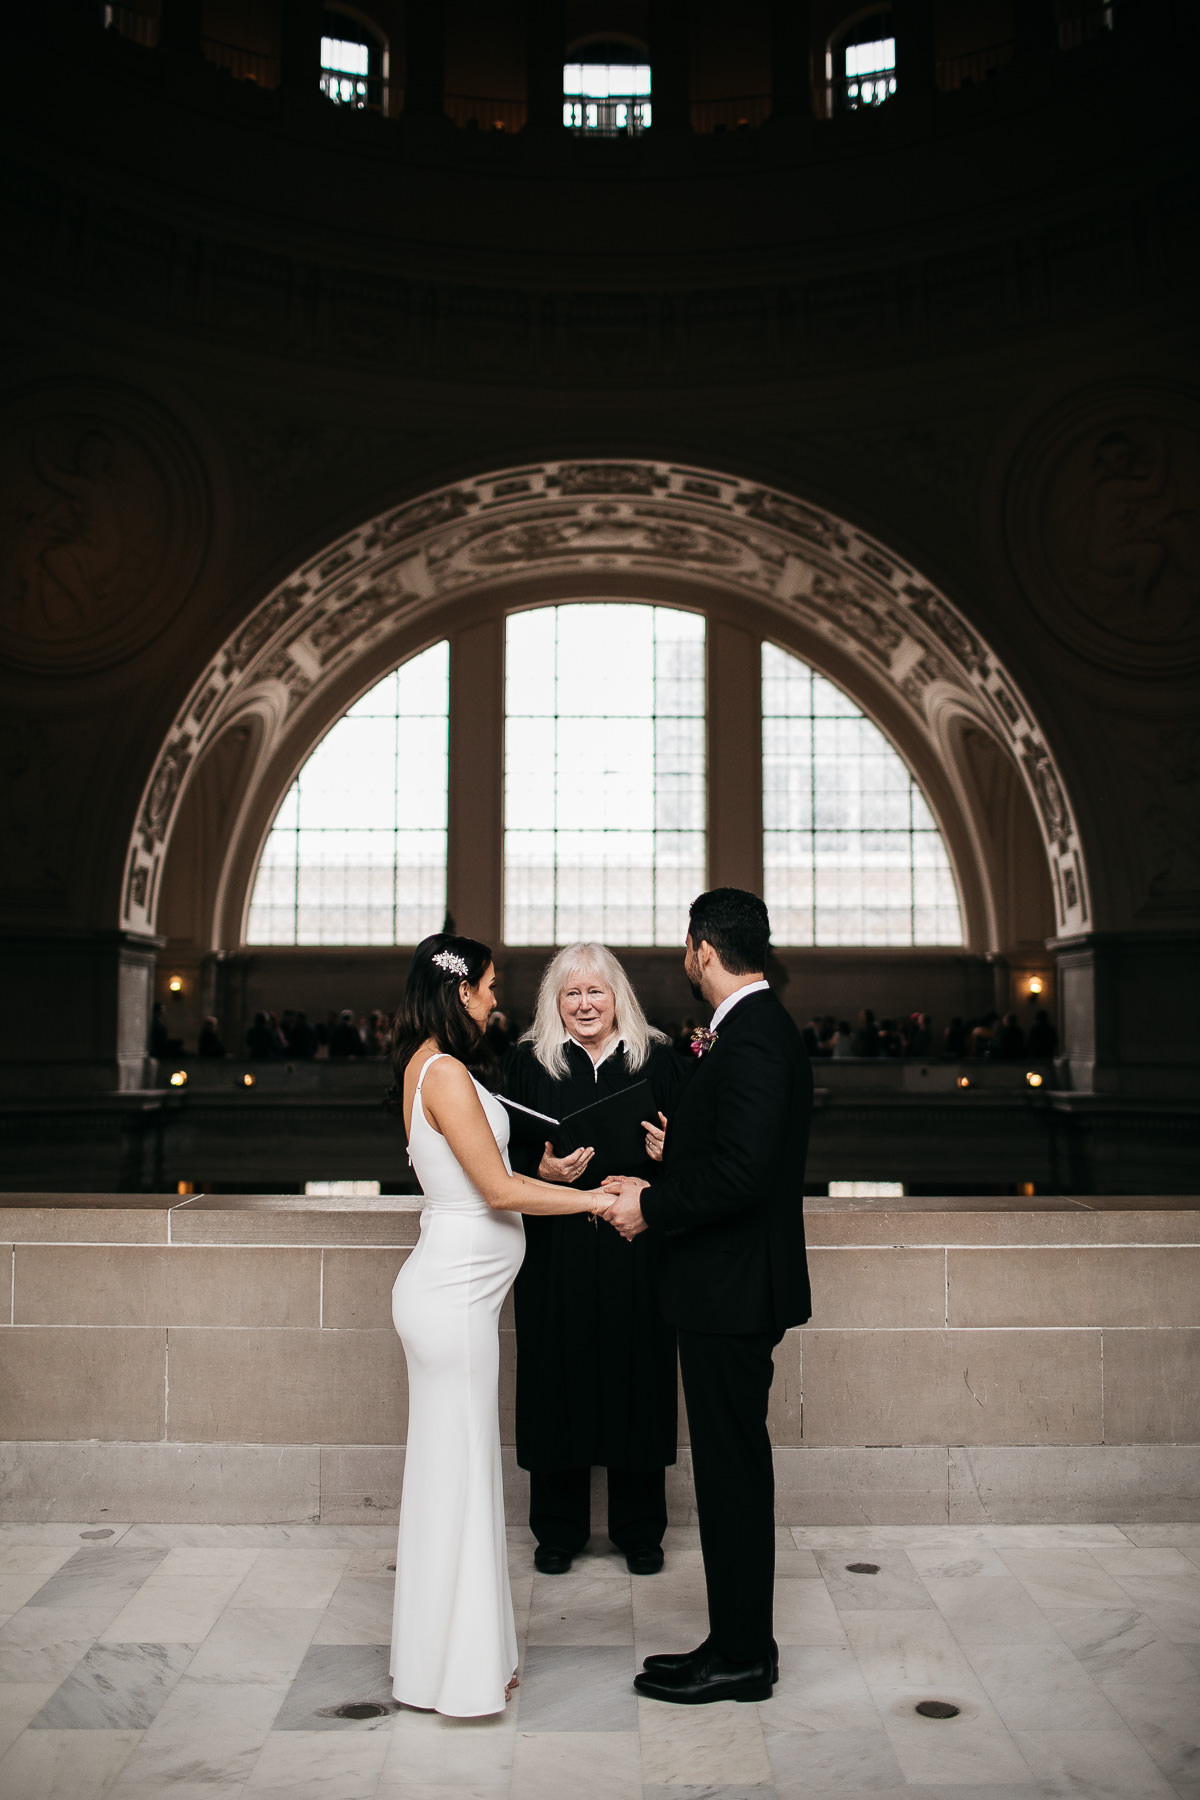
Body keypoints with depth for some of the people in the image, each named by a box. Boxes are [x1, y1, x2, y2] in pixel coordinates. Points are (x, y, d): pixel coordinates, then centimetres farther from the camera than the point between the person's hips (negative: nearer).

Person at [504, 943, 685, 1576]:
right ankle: (559, 1529, 22)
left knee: (637, 1378, 6)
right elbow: (507, 1157, 4)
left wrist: (670, 1155, -15)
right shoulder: (528, 1062, 4)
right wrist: (544, 1170, -15)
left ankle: (639, 1529, 22)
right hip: (556, 1249, 0)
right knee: (559, 1376, 5)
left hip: (638, 1245, 0)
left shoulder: (658, 1060, 5)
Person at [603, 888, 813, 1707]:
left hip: (733, 1294, -10)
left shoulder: (751, 1039, -20)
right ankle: (740, 1640, 28)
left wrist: (652, 1208, -16)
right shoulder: (763, 1029, 13)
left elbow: (741, 1169, -28)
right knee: (734, 1467, 16)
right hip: (735, 1287, 11)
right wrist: (660, 1185, 10)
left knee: (733, 1470, 1)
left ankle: (741, 1657, 14)